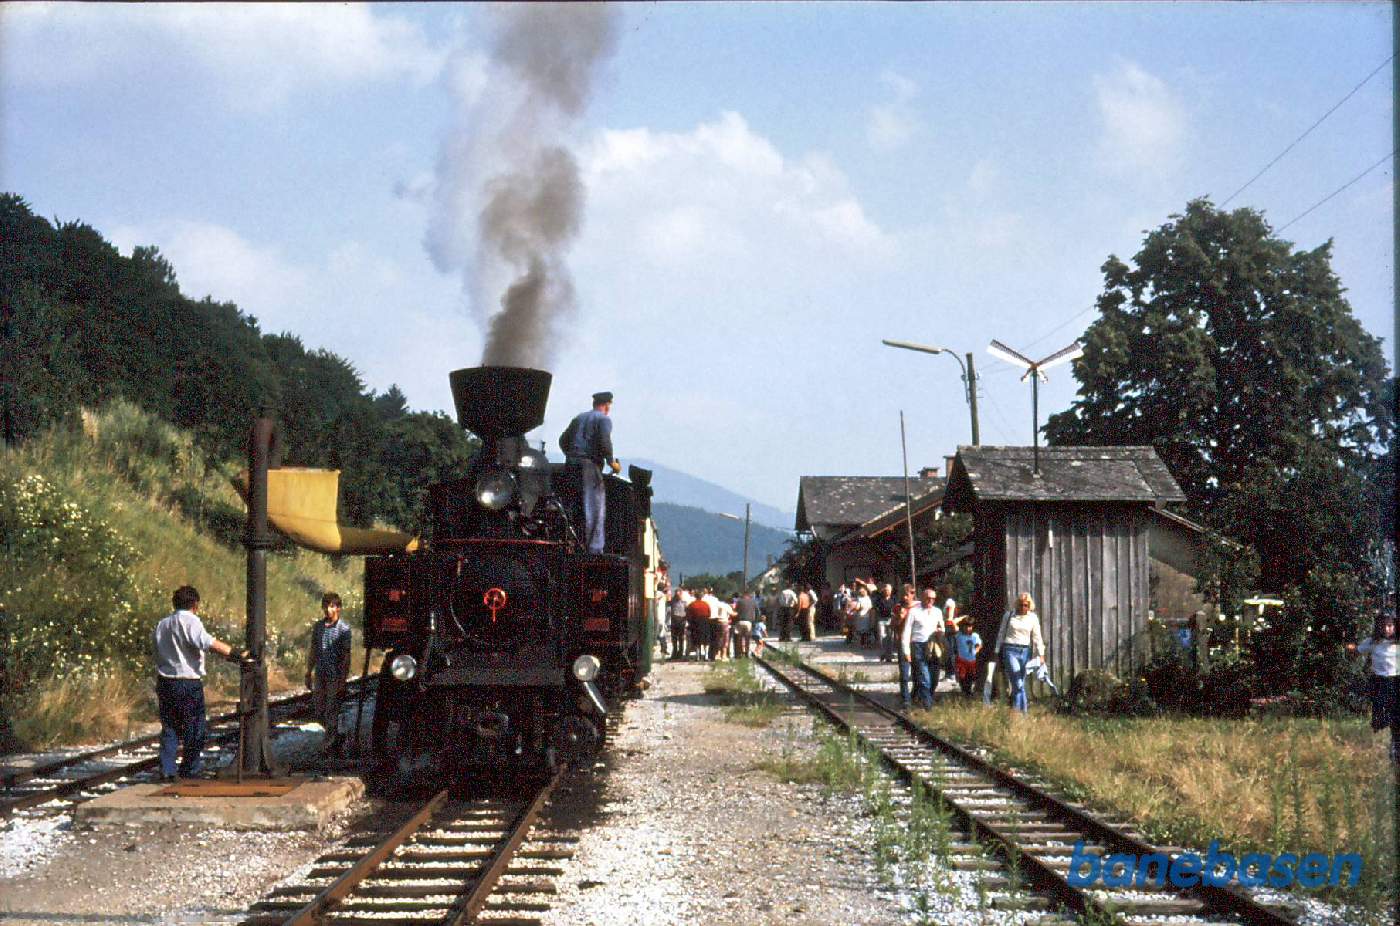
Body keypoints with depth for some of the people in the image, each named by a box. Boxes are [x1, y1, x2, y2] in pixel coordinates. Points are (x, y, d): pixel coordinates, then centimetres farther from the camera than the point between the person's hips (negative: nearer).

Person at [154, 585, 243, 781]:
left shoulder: (162, 624, 14)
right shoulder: (190, 621, -10)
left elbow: (158, 654, 17)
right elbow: (209, 643, -25)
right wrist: (237, 654, -27)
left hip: (164, 682, 7)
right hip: (189, 682, -7)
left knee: (169, 727, 12)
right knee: (196, 726, 8)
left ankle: (167, 770, 5)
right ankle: (189, 768, 15)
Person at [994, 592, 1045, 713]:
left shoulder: (1033, 618, 8)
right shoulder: (1009, 616, 4)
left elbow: (1037, 637, 8)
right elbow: (1001, 634, 10)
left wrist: (1041, 655, 1)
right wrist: (998, 652, 7)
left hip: (1025, 652, 3)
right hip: (1010, 651, -3)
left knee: (1021, 684, 4)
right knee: (1018, 684, -14)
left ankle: (1017, 710, 14)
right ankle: (1021, 711, -14)